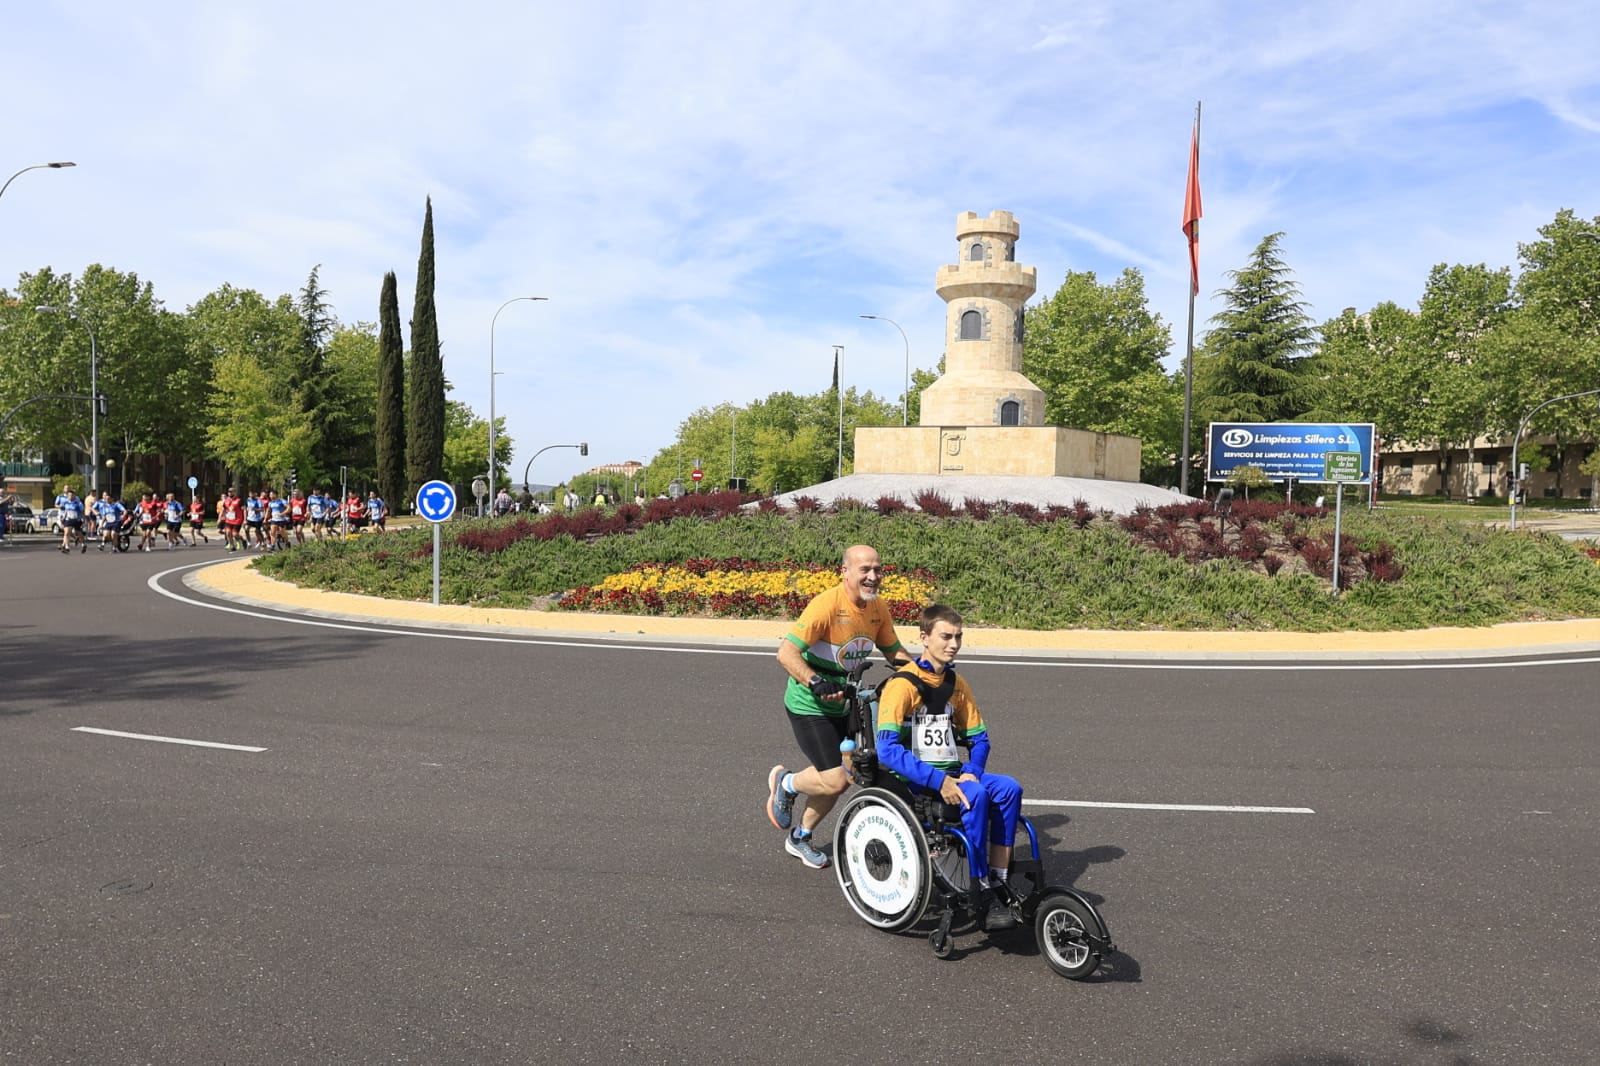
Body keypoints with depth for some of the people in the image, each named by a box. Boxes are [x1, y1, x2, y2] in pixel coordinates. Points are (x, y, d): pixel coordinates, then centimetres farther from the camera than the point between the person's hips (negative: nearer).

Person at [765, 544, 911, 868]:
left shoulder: (878, 610, -4)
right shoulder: (826, 605, -27)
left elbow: (894, 652, 10)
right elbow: (786, 653, -31)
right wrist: (816, 682, -45)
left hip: (841, 706, 7)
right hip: (809, 707, -7)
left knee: (836, 781, 13)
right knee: (835, 780, -15)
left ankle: (800, 837, 37)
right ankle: (785, 783, 17)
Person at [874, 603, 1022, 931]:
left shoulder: (957, 685, 10)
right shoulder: (902, 684, -13)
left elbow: (978, 737, 15)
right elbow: (887, 749, -22)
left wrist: (971, 771, -7)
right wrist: (937, 780, -27)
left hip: (951, 775, 6)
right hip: (913, 781, -6)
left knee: (1009, 788, -19)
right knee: (975, 795, -31)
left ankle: (998, 883, -15)